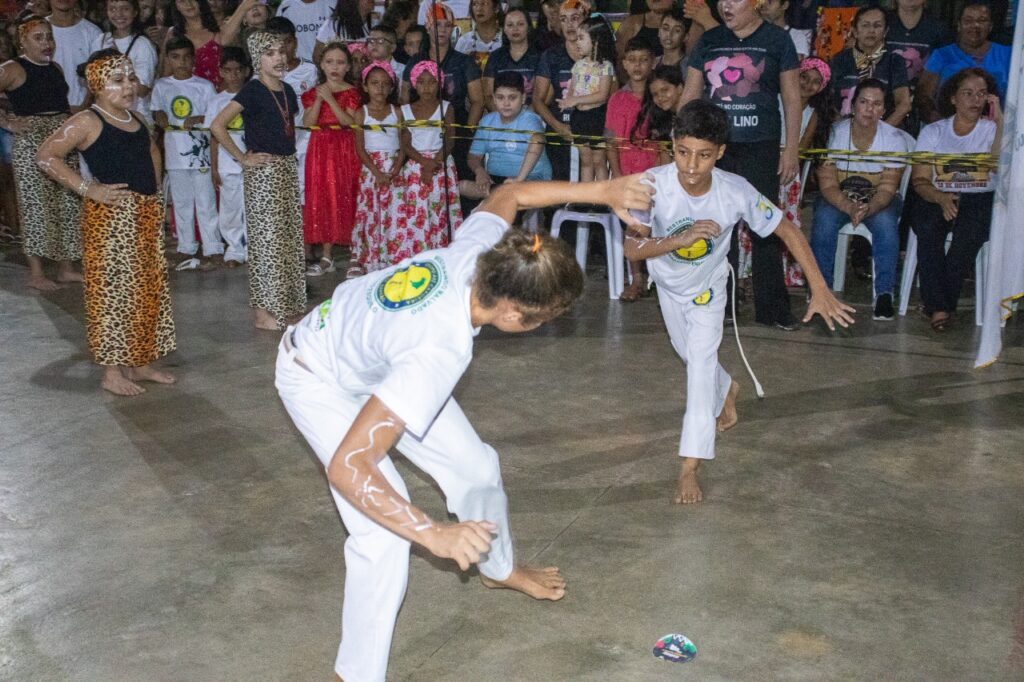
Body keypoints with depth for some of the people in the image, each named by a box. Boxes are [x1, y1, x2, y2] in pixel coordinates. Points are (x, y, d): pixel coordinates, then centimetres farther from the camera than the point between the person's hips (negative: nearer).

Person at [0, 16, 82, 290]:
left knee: (66, 206, 9)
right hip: (31, 144, -7)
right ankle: (36, 273, 2)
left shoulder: (55, 68, 15)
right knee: (36, 206, -4)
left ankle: (65, 267, 18)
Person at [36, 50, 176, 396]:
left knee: (147, 288, 12)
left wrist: (154, 184, 16)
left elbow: (151, 151, 33)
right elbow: (46, 156, -14)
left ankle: (140, 361, 23)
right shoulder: (88, 121, -9)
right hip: (111, 215, -8)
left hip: (147, 213, 8)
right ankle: (112, 370, 3)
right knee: (112, 289, -4)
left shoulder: (135, 118, 13)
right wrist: (88, 189, -18)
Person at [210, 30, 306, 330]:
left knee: (290, 235, 12)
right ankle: (264, 310, 3)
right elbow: (217, 125, -19)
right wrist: (243, 158, -15)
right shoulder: (253, 90, -12)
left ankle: (286, 302, 23)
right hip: (263, 170, -8)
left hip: (288, 167, 8)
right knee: (266, 236, -4)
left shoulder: (287, 90, 10)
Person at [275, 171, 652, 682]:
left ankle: (499, 569, 45)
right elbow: (347, 467, -43)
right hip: (320, 382, -7)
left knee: (476, 466, 13)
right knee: (387, 530, -20)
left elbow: (509, 194, -1)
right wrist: (435, 535, -43)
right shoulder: (440, 351, -44)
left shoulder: (475, 251, -26)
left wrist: (602, 191, -5)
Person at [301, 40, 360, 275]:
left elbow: (351, 123, -13)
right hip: (318, 148, 3)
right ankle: (308, 249, 12)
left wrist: (331, 100, -17)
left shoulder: (351, 92, 0)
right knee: (315, 197, 4)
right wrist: (318, 100, -12)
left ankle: (327, 255, 1)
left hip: (343, 149, -3)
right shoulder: (313, 92, 9)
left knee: (336, 198, -3)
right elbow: (307, 123, -1)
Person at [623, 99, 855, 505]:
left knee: (701, 361, -14)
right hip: (667, 283, 2)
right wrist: (680, 239, -49)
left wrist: (819, 289, -23)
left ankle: (690, 467, -10)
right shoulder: (653, 185, -35)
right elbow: (632, 248, -31)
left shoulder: (736, 192, -33)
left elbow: (787, 230, -21)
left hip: (708, 286, -2)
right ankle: (727, 390, 56)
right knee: (688, 353, 22)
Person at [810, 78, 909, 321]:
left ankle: (884, 293, -24)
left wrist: (868, 208, -38)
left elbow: (888, 187, -15)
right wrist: (850, 208, -35)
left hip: (879, 199, 0)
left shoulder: (895, 139, -11)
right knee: (824, 218, -32)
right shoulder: (835, 133, -12)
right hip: (839, 197, 0)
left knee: (885, 222, -33)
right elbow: (827, 185, -15)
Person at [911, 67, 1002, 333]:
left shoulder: (992, 130, 9)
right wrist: (941, 198, -18)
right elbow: (920, 179, 2)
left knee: (969, 232, -34)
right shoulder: (933, 132, 11)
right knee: (928, 229, -33)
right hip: (937, 199, 1)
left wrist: (1000, 120, -14)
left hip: (981, 200, -1)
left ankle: (940, 303, -23)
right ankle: (940, 306, -29)